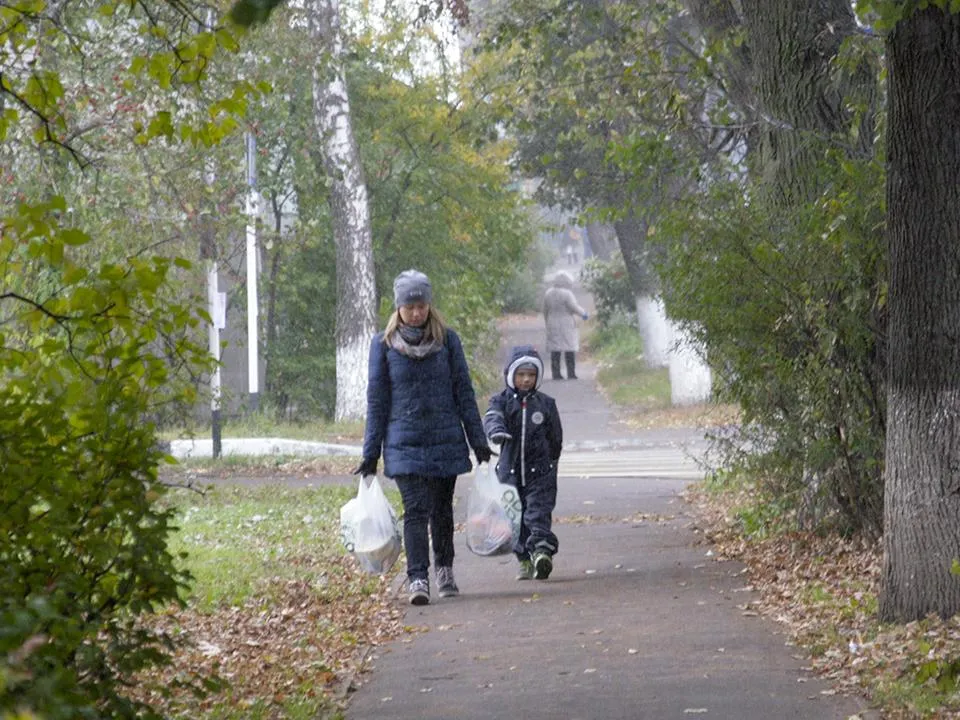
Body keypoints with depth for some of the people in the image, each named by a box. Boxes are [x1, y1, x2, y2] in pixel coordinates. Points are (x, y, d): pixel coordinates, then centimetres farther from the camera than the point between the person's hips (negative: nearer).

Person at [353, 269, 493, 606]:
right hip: (404, 444, -1)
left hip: (446, 440, 2)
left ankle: (445, 571, 29)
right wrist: (371, 453, 3)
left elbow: (464, 392, 6)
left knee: (441, 509, 11)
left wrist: (478, 441, 5)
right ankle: (418, 579, -20)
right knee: (416, 510, -14)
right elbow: (377, 400, 4)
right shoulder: (384, 344, 1)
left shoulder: (447, 339, 3)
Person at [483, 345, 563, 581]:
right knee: (516, 518, 7)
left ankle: (542, 551, -26)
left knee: (538, 513, -14)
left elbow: (555, 437, 13)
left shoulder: (546, 404, 5)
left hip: (539, 471, -1)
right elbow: (492, 417, -20)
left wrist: (551, 464, 17)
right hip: (510, 471, 1)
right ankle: (524, 561, 15)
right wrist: (496, 430, -43)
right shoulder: (502, 400, 2)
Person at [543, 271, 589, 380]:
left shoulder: (548, 294, 5)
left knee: (555, 351, 4)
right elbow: (574, 307, -16)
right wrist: (583, 313, 1)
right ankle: (571, 373, -3)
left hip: (553, 326, 5)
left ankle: (556, 374, 0)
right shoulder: (567, 294, -13)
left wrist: (547, 324, 19)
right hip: (567, 325, -5)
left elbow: (545, 311, 10)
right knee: (570, 350, 0)